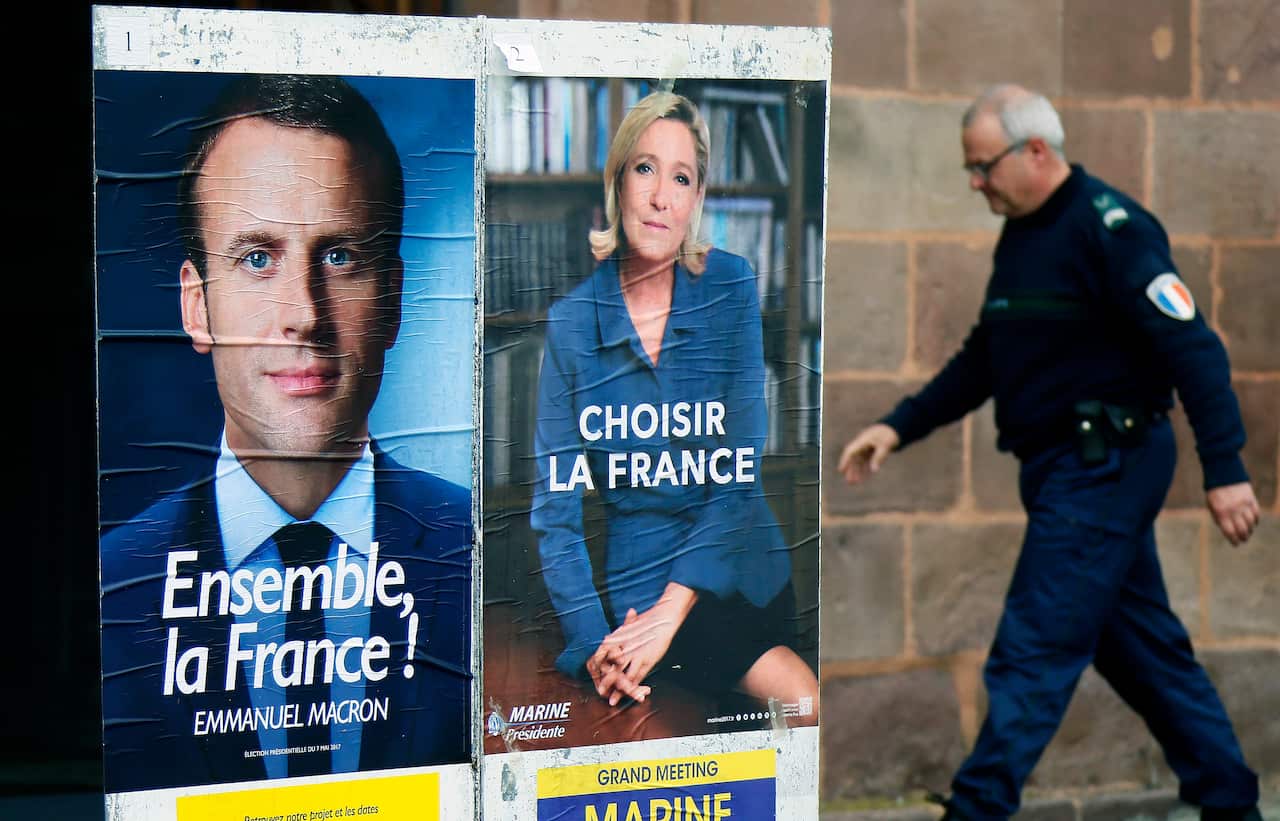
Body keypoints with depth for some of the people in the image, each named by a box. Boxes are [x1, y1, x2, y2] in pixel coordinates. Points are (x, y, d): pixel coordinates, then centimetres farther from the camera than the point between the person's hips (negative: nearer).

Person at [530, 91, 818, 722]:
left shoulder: (730, 286, 0)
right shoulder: (571, 321, -2)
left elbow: (740, 468, -5)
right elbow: (555, 506, -2)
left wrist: (672, 608, -16)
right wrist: (594, 645, -16)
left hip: (741, 570, 2)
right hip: (636, 585, -2)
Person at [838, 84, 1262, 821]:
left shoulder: (1110, 228, -15)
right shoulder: (1021, 238, 13)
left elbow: (1193, 348, -19)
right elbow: (982, 360, 21)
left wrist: (1225, 469, -24)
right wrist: (900, 427, 12)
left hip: (1103, 468, -9)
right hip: (1067, 473, 10)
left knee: (1035, 652, -8)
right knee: (1144, 650, 15)